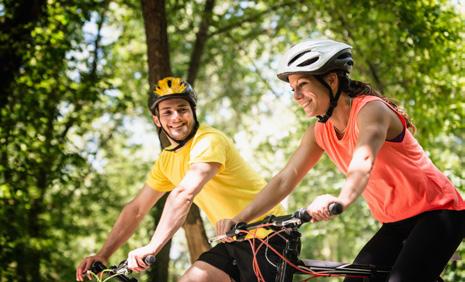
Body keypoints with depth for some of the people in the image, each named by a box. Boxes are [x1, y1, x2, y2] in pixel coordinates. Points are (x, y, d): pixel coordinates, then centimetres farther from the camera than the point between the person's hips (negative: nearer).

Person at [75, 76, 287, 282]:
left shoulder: (209, 141, -20)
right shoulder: (167, 160, 7)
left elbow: (184, 194, -34)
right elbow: (136, 209, 10)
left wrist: (152, 248, -41)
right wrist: (102, 256, 3)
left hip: (267, 236, -8)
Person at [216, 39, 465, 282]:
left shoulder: (370, 109, -20)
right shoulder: (321, 131, 1)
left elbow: (364, 162, -40)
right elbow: (285, 179, -5)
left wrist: (342, 200, -60)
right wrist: (240, 219, -17)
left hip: (436, 213, -7)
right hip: (396, 224, 8)